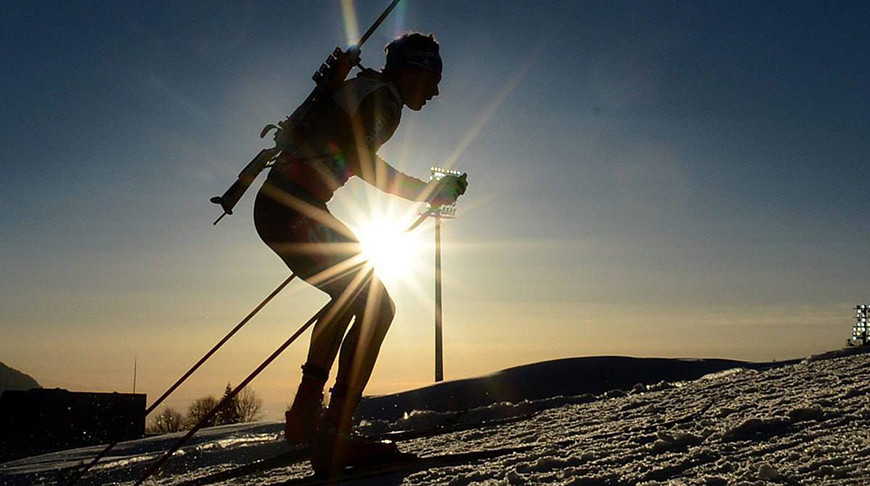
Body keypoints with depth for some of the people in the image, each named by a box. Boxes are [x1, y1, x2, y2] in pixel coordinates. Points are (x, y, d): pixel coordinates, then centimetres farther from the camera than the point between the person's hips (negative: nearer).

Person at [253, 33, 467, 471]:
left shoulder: (359, 89, 24)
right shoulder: (384, 97, -5)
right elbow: (360, 161, -19)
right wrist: (429, 192, -11)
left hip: (274, 205, 10)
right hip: (296, 211, -10)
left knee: (351, 294, 25)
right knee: (377, 306, -9)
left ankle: (304, 414, 25)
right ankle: (333, 439, -11)